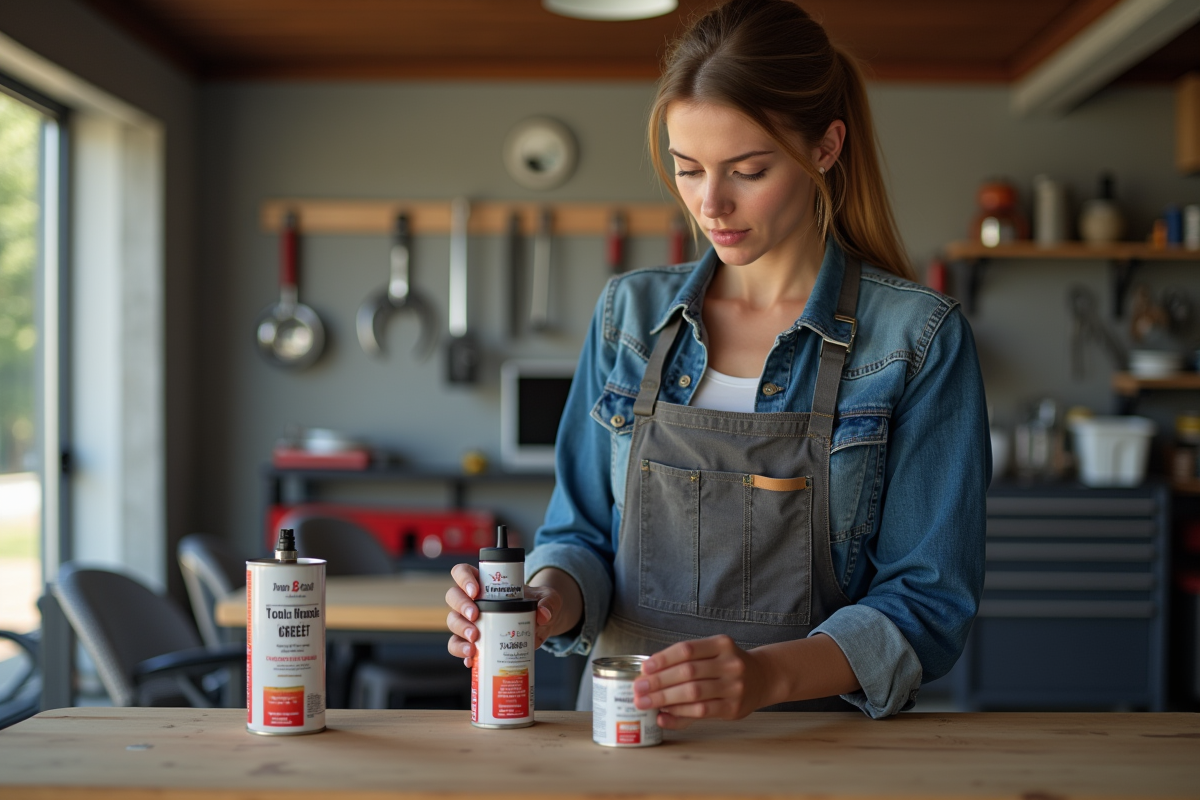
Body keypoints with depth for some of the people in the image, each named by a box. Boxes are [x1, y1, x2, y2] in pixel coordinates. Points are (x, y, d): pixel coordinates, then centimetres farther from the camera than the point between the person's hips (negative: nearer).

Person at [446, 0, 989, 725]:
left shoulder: (919, 339, -2)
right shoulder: (630, 314, 9)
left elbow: (929, 601, -5)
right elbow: (585, 535, 13)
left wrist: (769, 673, -22)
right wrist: (549, 600, -10)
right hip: (625, 729, 3)